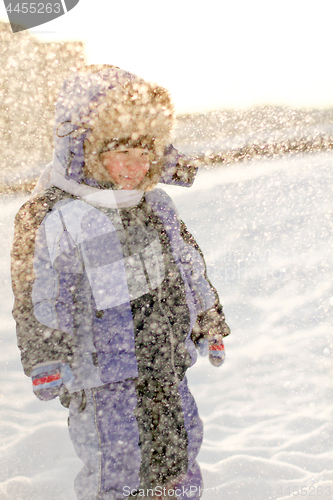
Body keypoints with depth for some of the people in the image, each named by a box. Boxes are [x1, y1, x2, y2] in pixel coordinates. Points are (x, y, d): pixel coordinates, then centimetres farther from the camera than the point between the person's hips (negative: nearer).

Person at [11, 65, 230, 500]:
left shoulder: (156, 206, 3)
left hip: (166, 361, 6)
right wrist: (48, 366, -18)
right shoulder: (49, 218, -17)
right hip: (102, 369, -6)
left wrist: (210, 324, 18)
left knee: (179, 441, 22)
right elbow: (38, 299, -17)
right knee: (114, 463, 8)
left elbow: (188, 264, 13)